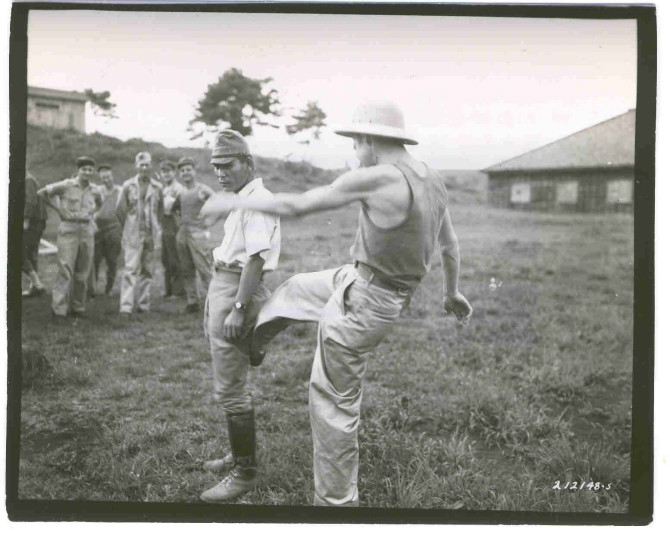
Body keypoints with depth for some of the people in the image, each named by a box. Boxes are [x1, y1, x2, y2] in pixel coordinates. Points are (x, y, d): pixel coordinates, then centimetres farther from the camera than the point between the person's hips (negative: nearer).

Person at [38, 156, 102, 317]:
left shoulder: (94, 191, 10)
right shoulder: (66, 186, -4)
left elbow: (99, 203, 32)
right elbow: (42, 192, 0)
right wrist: (58, 208, -2)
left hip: (87, 230, 5)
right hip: (68, 229, -5)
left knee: (83, 271, 6)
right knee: (66, 269, -11)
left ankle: (77, 307, 16)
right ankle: (59, 307, -7)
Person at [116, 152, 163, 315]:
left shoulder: (157, 187, 5)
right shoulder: (128, 185, 0)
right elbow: (120, 210, 7)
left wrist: (153, 225, 13)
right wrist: (129, 227, 11)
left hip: (151, 234, 3)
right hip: (133, 234, -2)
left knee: (147, 270, 7)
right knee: (130, 269, -10)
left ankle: (144, 304, 15)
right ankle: (126, 306, -11)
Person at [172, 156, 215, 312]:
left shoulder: (203, 190, -4)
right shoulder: (181, 192, 14)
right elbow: (172, 209, 27)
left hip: (198, 234, -6)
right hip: (182, 234, 7)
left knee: (205, 270, -11)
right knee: (186, 271, 8)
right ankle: (192, 302, 14)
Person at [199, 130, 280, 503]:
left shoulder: (257, 200, -15)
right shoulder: (242, 199, 17)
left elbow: (256, 259, -23)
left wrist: (237, 308, -27)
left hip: (237, 291, -11)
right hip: (223, 288, 11)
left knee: (230, 388, -6)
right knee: (231, 384, 19)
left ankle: (246, 472, 5)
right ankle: (240, 455, 34)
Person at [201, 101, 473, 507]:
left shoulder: (377, 179, -23)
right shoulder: (433, 181, 2)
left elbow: (296, 205, -19)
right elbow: (451, 245, 14)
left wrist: (233, 203, -7)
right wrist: (452, 292, 31)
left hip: (362, 303, -9)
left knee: (334, 401, 5)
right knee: (297, 288, 28)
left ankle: (336, 499, 20)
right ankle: (251, 343, 53)